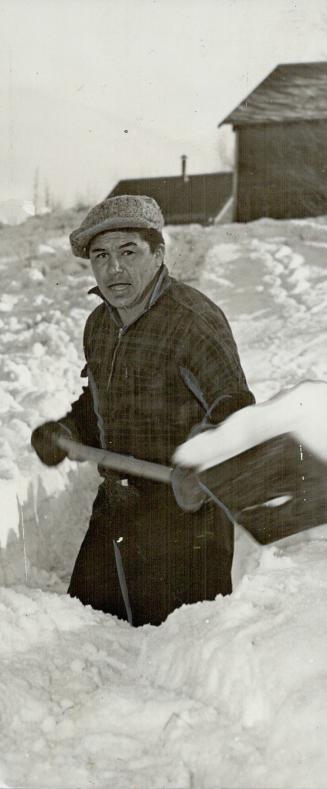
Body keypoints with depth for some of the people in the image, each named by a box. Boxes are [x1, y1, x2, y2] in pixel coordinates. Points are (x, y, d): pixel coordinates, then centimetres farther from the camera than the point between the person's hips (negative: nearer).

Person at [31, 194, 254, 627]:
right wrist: (65, 433, 3)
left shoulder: (194, 320, -17)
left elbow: (236, 409, -20)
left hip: (184, 514, -7)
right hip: (113, 510, 8)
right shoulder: (99, 325, 9)